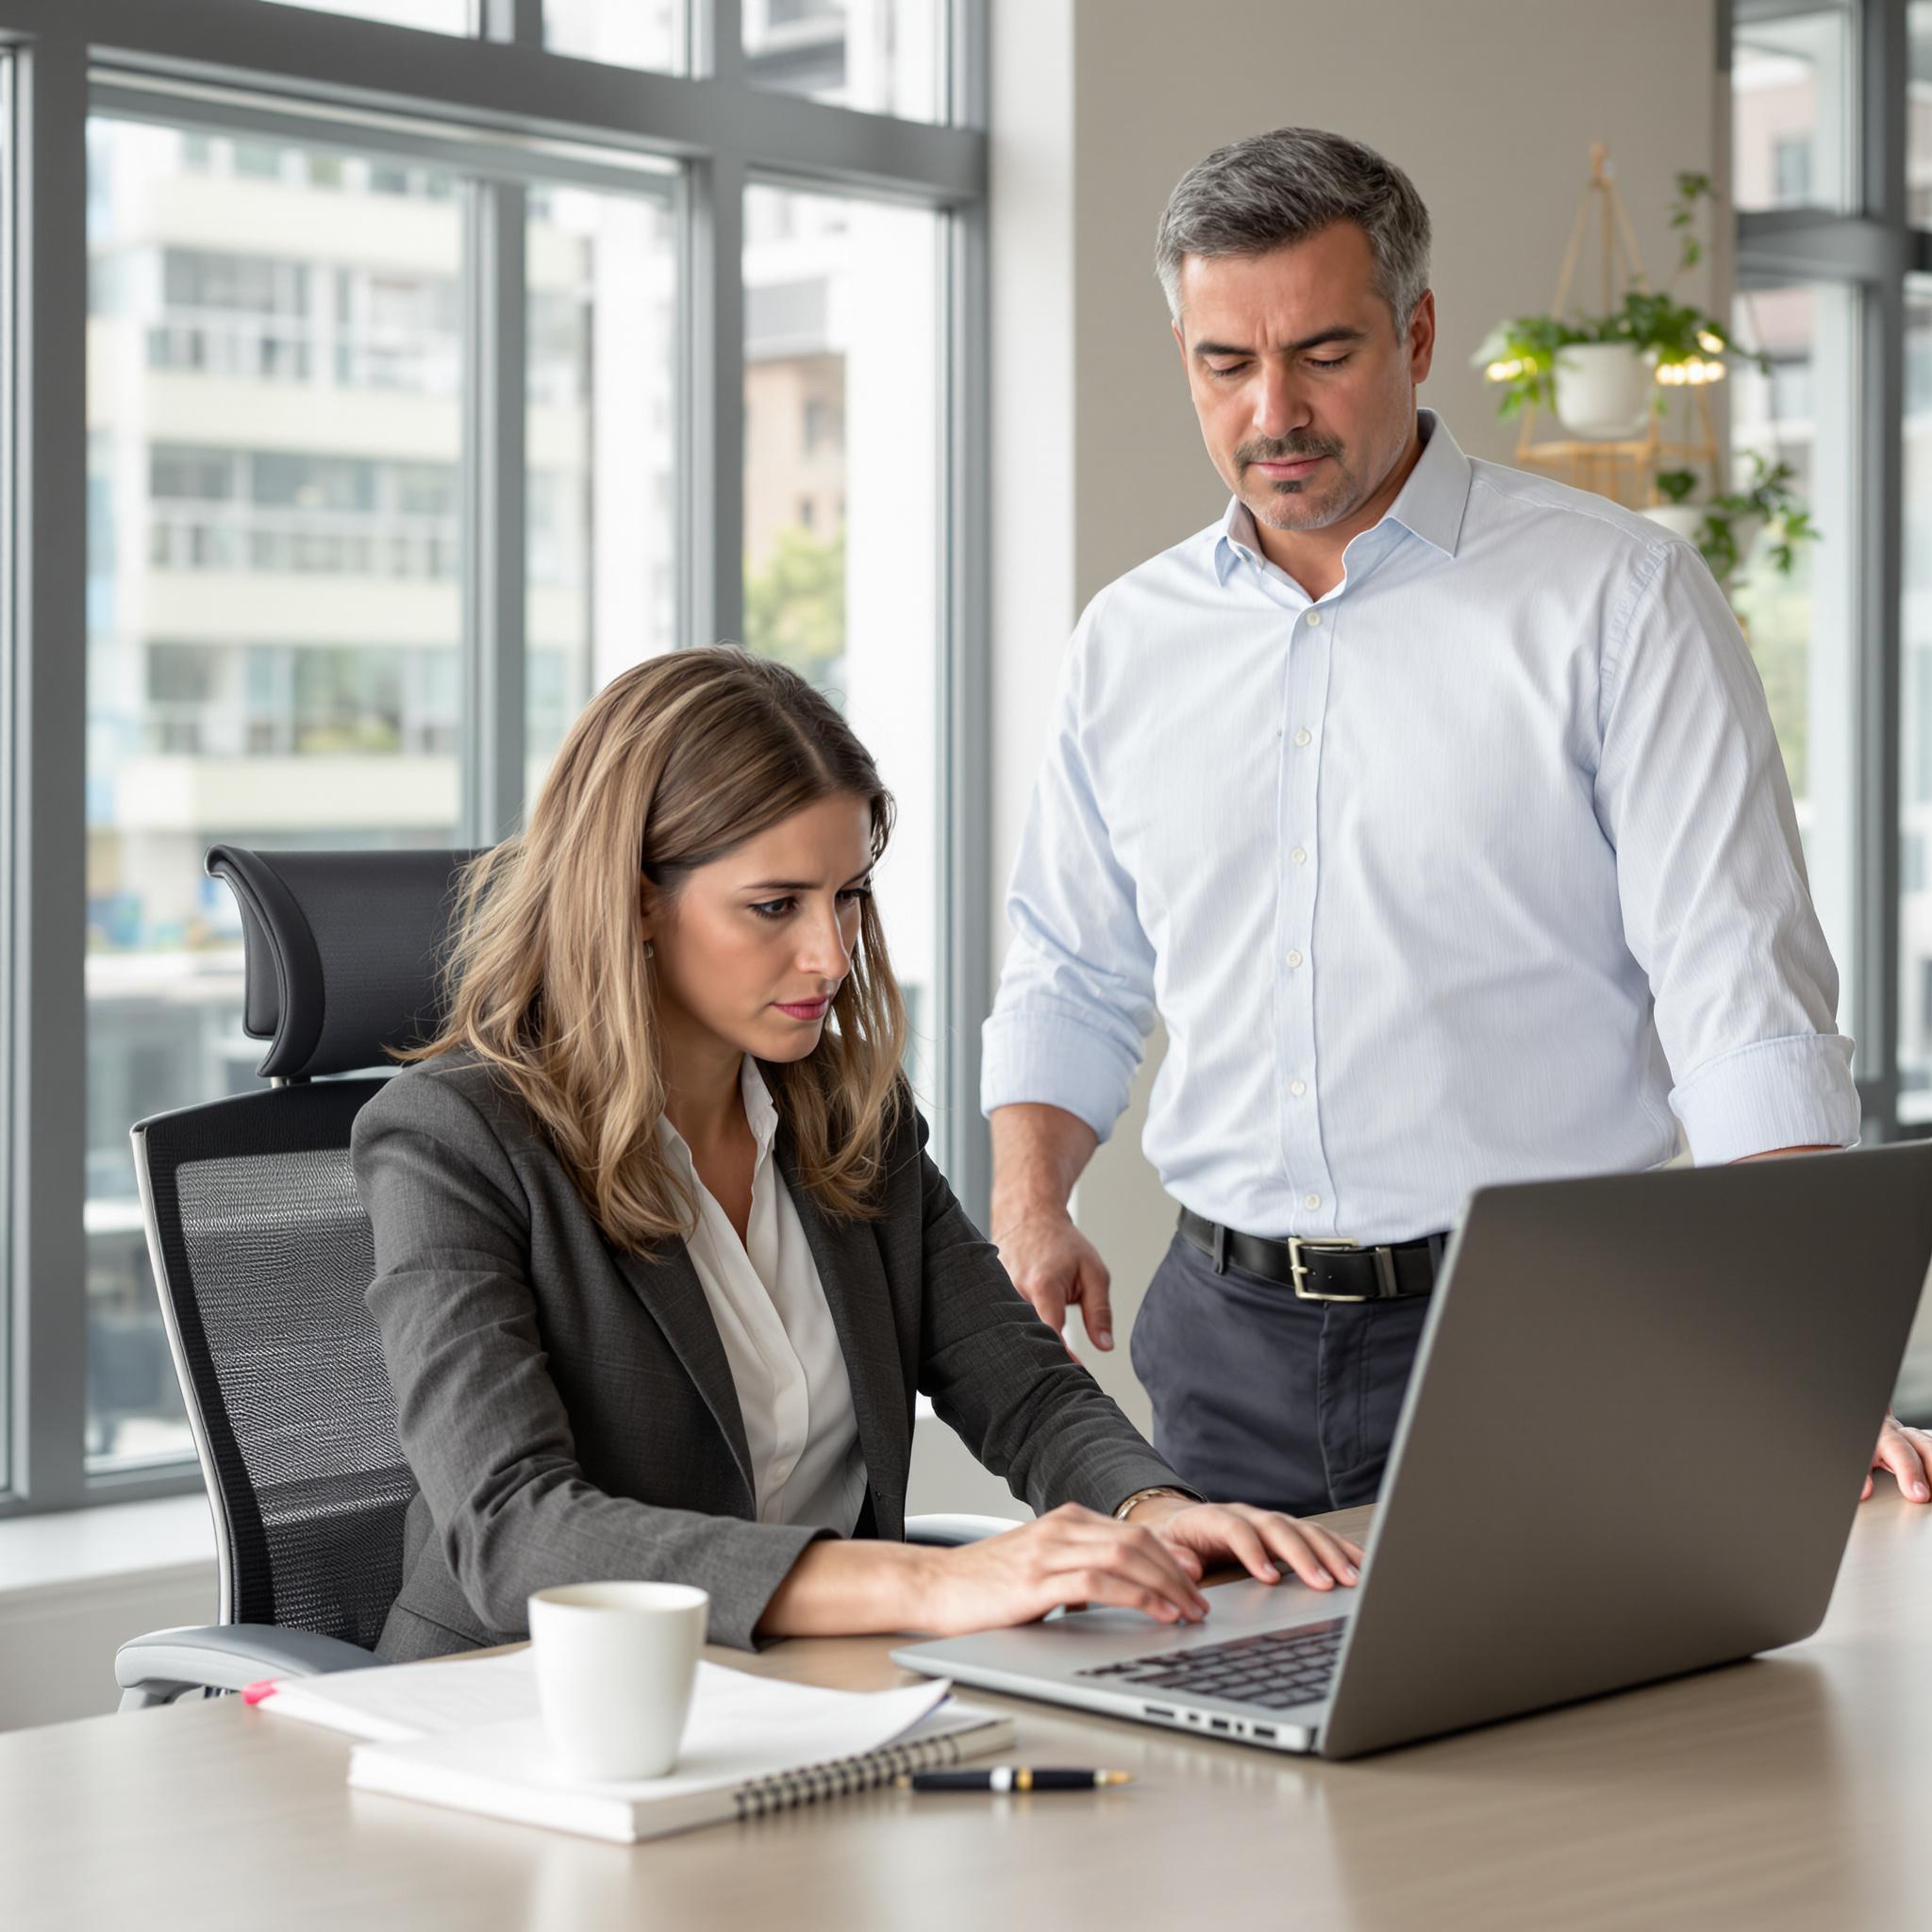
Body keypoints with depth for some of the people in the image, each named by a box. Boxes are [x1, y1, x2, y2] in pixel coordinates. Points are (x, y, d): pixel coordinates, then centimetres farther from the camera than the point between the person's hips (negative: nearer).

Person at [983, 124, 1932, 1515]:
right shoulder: (1131, 641, 10)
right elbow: (1073, 982, 19)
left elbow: (1742, 997, -12)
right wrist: (1031, 1207, 0)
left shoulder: (1618, 599, -6)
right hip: (1229, 1342, 4)